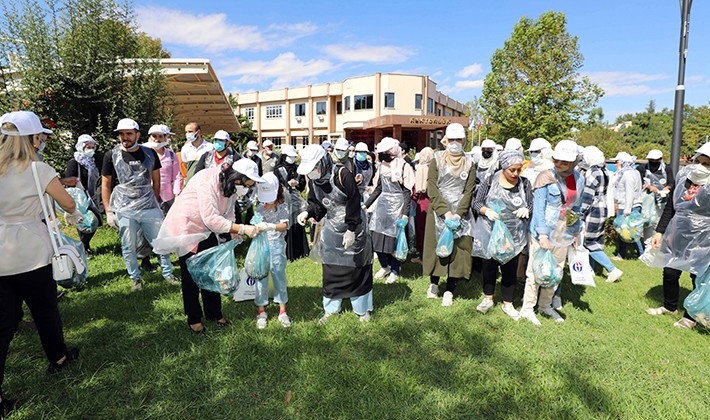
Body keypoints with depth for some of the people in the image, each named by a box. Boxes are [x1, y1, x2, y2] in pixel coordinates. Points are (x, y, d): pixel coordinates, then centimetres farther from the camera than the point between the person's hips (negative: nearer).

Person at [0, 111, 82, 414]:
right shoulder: (37, 170, -12)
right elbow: (68, 204, -4)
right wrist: (74, 215, 17)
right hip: (30, 254, -4)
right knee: (45, 309, 17)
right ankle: (58, 358, 37)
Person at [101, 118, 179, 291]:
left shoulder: (150, 153, 4)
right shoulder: (111, 156, 0)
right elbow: (105, 185, 4)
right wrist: (108, 212, 0)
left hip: (150, 208, 1)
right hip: (124, 211, -1)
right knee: (129, 247, 6)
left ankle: (168, 273, 22)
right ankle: (136, 278, 22)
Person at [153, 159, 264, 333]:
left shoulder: (230, 184, -9)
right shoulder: (208, 182, -35)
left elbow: (228, 212, -3)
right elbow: (211, 219, -40)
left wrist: (234, 235, -19)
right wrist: (243, 229, -41)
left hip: (207, 230, 7)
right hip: (186, 226, -7)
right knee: (191, 275, 3)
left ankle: (214, 313, 25)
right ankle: (194, 318, 20)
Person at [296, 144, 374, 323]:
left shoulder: (342, 175, -24)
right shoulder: (313, 180, -3)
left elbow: (354, 203, -21)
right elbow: (317, 203, 5)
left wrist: (351, 230, -19)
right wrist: (308, 212, -17)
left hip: (353, 226, -6)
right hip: (331, 228, 6)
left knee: (356, 268, 5)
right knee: (330, 270, 10)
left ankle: (362, 309, 22)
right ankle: (330, 309, 25)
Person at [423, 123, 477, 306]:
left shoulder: (469, 164, 5)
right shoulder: (437, 160, 0)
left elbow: (469, 191, -1)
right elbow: (432, 189, -7)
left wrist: (458, 214, -14)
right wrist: (445, 212, -17)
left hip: (460, 214, 1)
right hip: (438, 212, -1)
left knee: (457, 250, 1)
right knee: (436, 247, 5)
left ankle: (449, 290, 12)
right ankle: (433, 283, 25)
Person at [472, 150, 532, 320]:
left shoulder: (525, 184, 0)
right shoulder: (490, 181, -6)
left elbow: (532, 205, 7)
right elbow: (476, 202, -3)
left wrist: (527, 210, -16)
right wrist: (486, 210, -23)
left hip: (514, 236, 1)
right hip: (490, 233, -1)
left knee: (510, 269, 10)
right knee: (489, 265, 12)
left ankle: (508, 304, 28)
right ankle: (488, 298, 32)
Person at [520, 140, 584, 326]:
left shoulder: (579, 180, 4)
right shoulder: (546, 178, -13)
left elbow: (576, 207, 15)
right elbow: (538, 208, -16)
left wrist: (576, 232, 17)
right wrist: (542, 234, -22)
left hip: (563, 234, 6)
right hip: (542, 233, -6)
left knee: (556, 271, 15)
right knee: (536, 270, 1)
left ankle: (545, 305, 32)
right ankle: (527, 308, 14)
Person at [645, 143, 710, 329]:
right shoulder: (683, 177, 0)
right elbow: (669, 207, 7)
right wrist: (659, 232, 6)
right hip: (677, 236, 4)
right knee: (670, 273, 13)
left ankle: (691, 316, 26)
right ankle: (669, 306, 35)